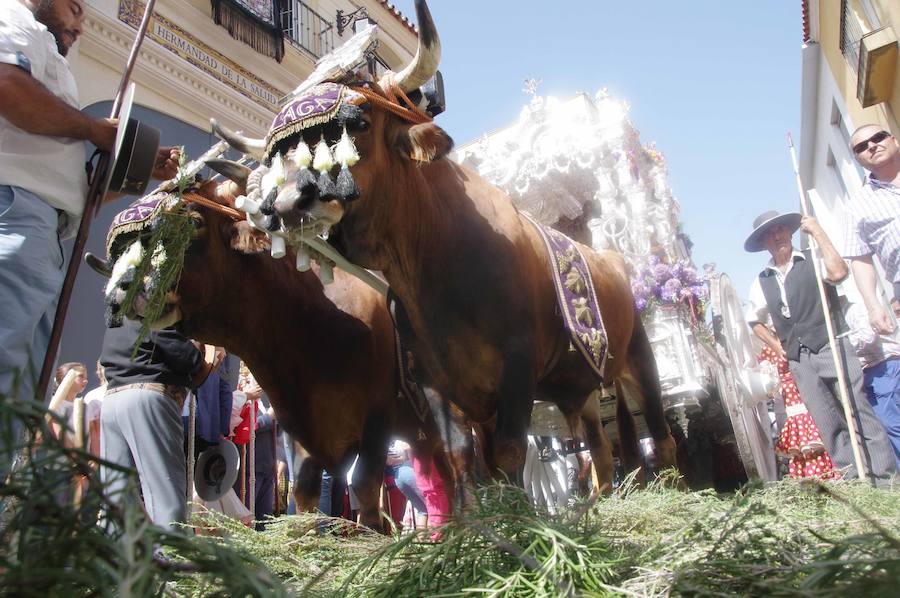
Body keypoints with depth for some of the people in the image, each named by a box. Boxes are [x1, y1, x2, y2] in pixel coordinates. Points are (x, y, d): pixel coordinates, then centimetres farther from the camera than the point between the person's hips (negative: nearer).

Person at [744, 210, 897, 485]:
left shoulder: (813, 260, 2)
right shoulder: (762, 282, 12)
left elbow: (838, 272, -22)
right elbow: (755, 320, 25)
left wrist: (817, 231, -15)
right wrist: (776, 345, 10)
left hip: (831, 346, -3)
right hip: (799, 360, 4)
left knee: (859, 411, -6)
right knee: (829, 424, 2)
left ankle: (887, 478, 0)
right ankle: (856, 476, 8)